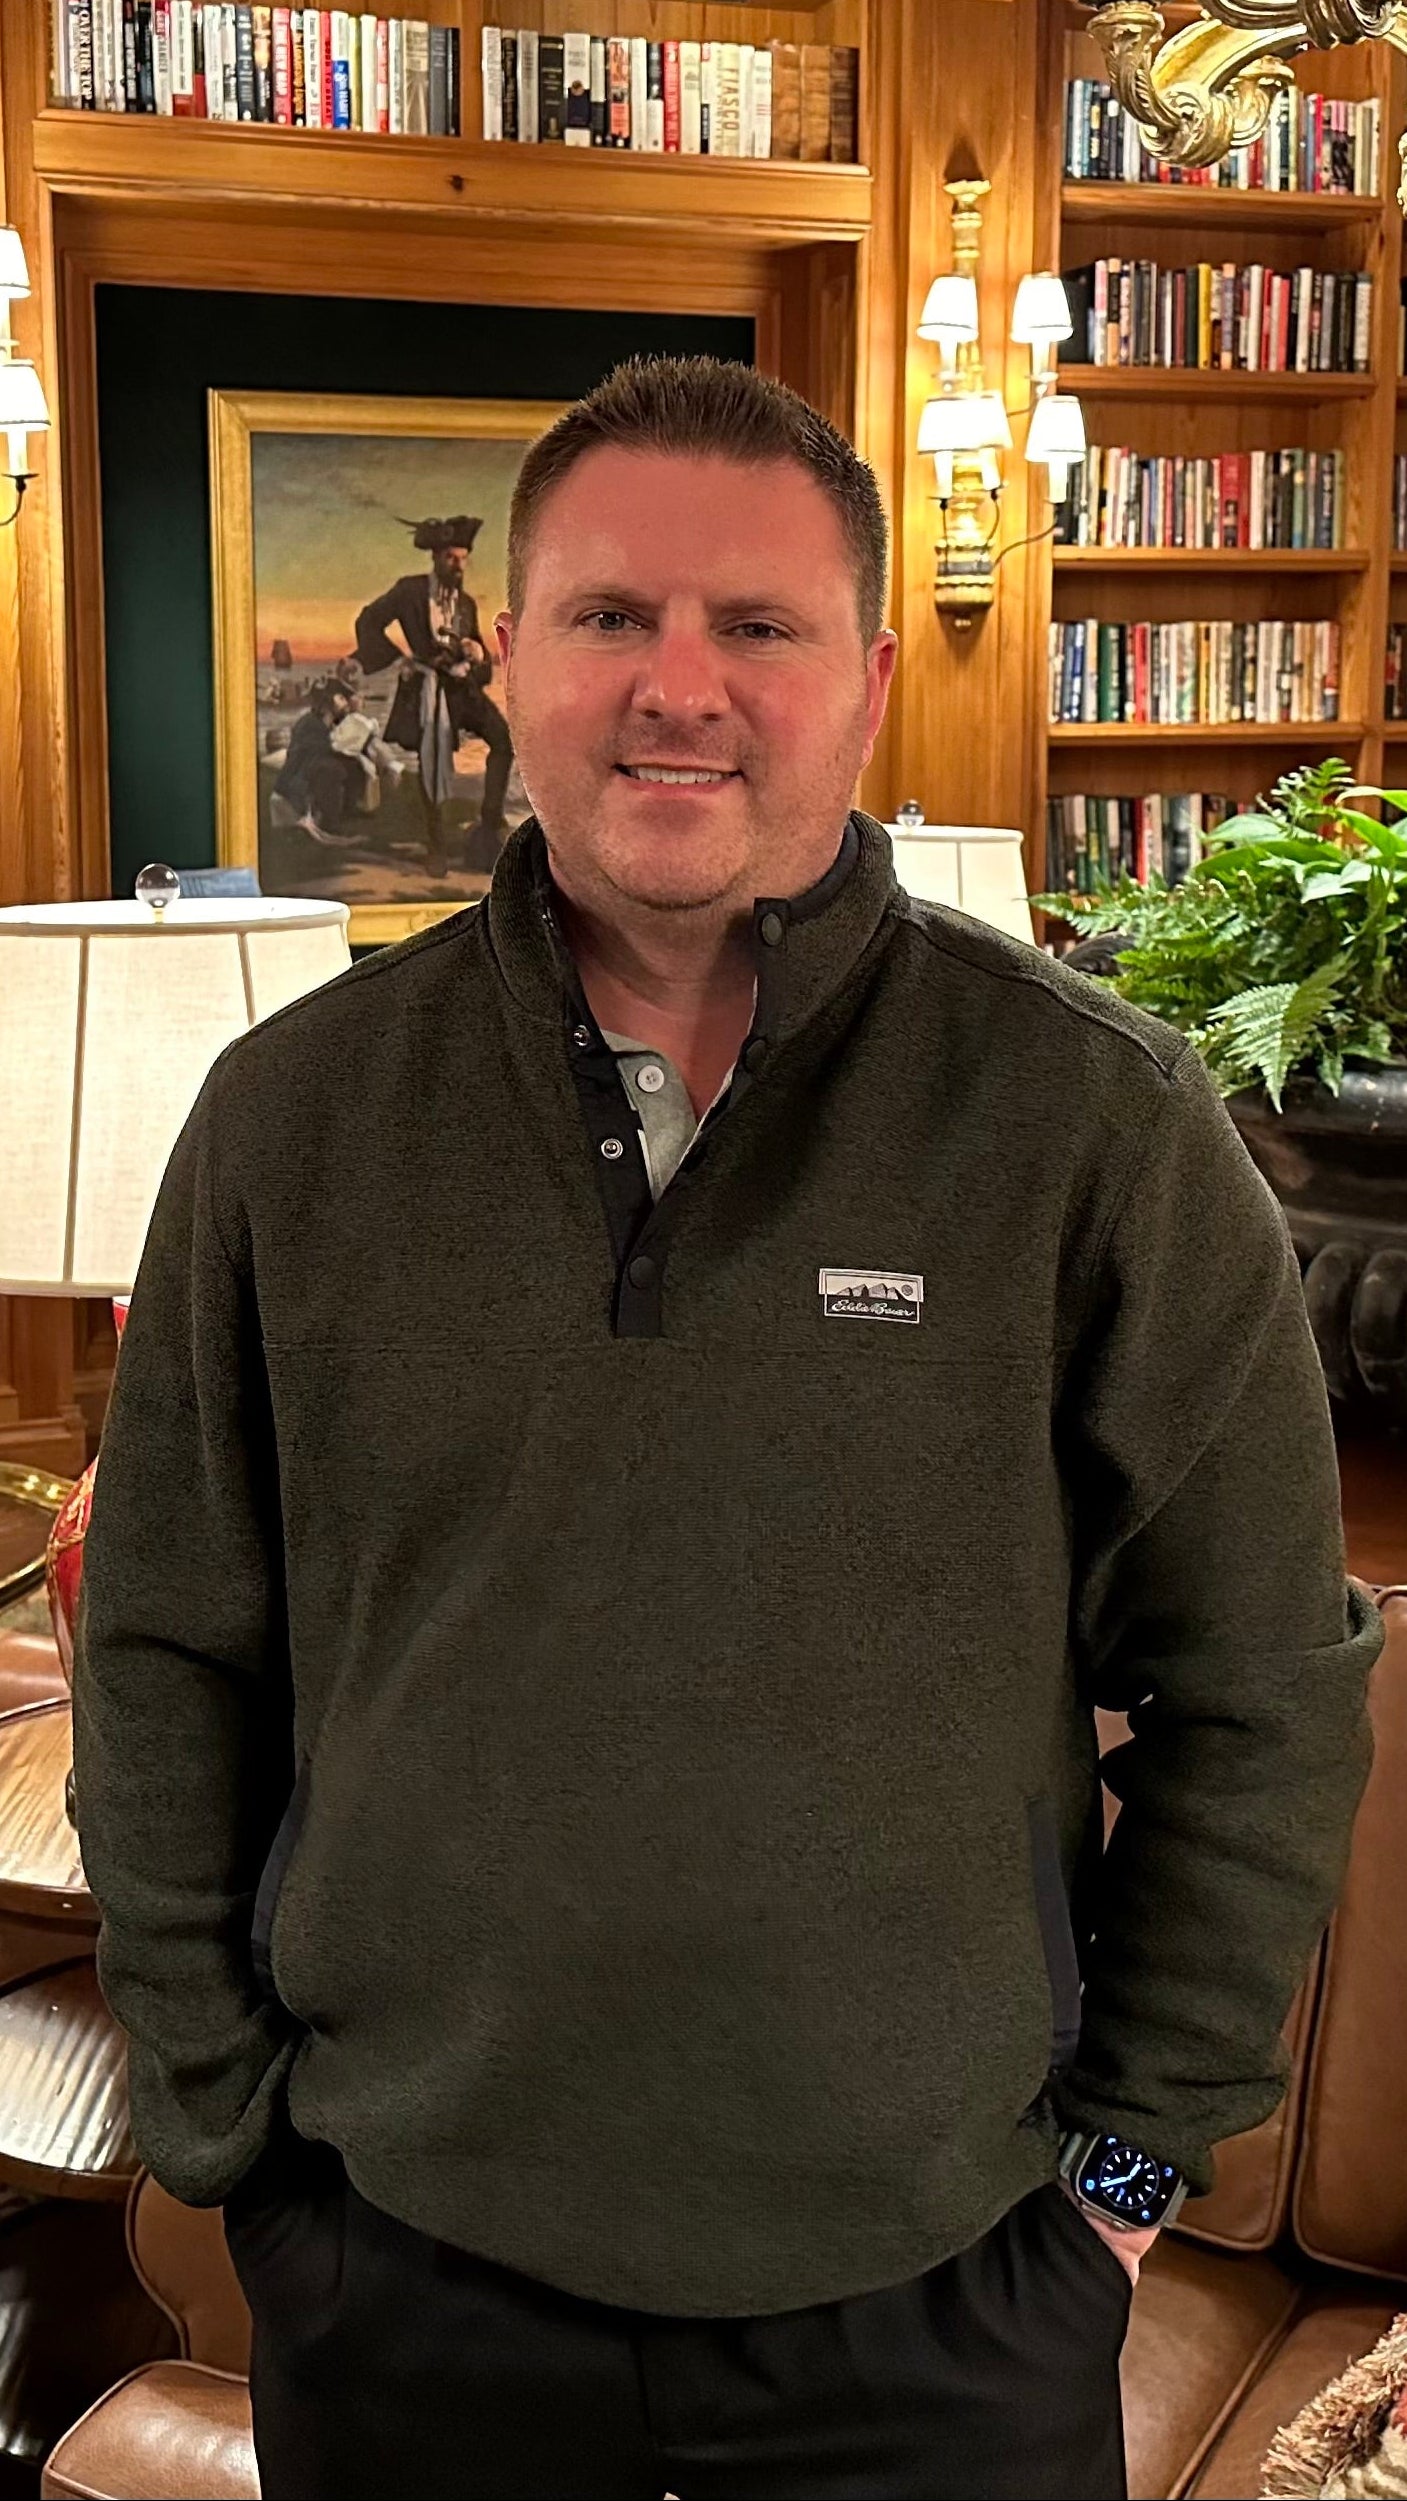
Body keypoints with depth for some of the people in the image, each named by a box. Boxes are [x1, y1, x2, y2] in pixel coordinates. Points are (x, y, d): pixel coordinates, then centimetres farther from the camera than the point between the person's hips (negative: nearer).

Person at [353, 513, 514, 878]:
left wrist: (477, 654, 0)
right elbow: (368, 621, 0)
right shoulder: (410, 591, -1)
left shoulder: (466, 603, 14)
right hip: (427, 688, -4)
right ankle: (438, 851, 13)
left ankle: (490, 825, -12)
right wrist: (402, 654, -7)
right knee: (434, 772, 0)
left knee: (504, 738, -20)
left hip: (463, 685, 4)